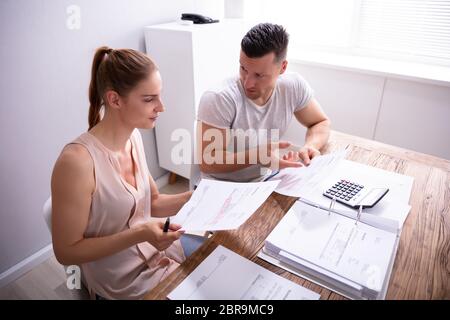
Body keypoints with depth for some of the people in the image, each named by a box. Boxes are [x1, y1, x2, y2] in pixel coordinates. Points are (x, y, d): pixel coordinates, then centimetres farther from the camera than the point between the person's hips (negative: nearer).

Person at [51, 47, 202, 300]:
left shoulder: (133, 136, -6)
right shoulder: (77, 160, -28)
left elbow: (152, 203, 5)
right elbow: (67, 251, -18)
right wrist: (138, 235, -28)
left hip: (158, 251, 6)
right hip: (124, 283, -6)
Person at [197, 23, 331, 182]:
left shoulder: (294, 86, -10)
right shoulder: (218, 99, -23)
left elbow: (321, 123, 4)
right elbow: (206, 162, -20)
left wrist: (310, 146, -16)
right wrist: (256, 156, -33)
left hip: (265, 181, 5)